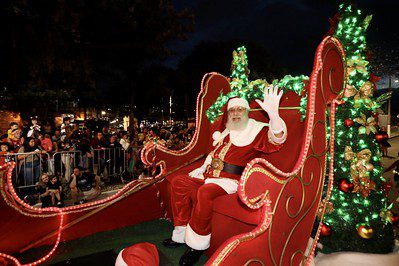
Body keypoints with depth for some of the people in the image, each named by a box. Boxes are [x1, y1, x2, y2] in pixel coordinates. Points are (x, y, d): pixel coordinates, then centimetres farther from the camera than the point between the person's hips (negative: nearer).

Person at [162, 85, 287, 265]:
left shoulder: (257, 129, 0)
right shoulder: (227, 131, 21)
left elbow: (277, 139, -21)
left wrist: (273, 113, -38)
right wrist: (201, 169, 14)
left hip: (230, 180, -8)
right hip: (210, 174, 8)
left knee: (205, 192, -34)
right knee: (179, 182, -2)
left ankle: (197, 244, -13)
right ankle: (182, 234, 4)